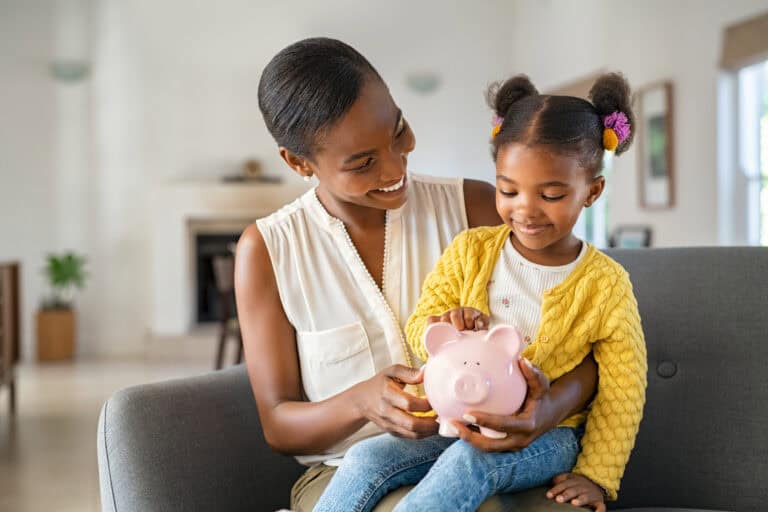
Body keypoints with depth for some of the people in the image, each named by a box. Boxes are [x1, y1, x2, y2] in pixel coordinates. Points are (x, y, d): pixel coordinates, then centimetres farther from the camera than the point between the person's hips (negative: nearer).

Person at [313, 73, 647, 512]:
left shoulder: (606, 284, -5)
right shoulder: (470, 251, 2)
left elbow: (622, 392, -2)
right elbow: (419, 328, 3)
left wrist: (595, 475, -8)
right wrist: (445, 330, -21)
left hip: (546, 437, -3)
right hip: (460, 421, 3)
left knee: (468, 463, -35)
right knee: (367, 459, -20)